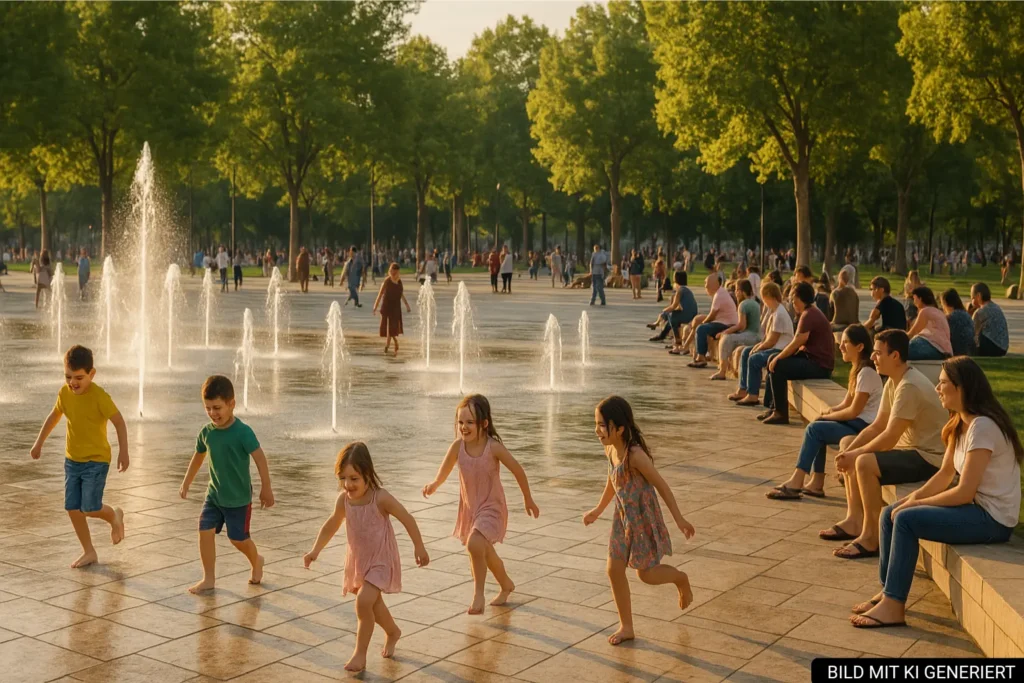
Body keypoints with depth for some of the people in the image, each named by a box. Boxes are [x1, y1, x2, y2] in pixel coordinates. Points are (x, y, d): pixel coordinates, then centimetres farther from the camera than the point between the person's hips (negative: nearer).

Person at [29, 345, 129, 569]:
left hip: (96, 460, -6)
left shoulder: (99, 396, -20)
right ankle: (89, 551, 18)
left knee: (90, 508, -10)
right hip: (72, 459, 6)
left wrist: (123, 451, -19)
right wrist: (39, 443, 21)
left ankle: (115, 516, 22)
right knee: (72, 508, 4)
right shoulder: (64, 392, -2)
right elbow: (54, 416, 16)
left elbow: (119, 422, -15)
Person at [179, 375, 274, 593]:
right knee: (205, 531, -7)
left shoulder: (242, 432, -20)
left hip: (239, 497, -5)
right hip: (214, 493, 5)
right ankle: (208, 579, 4)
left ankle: (256, 561, 35)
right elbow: (198, 456, 14)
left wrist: (266, 488, -19)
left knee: (238, 538, 4)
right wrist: (186, 483, 21)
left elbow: (259, 458, -19)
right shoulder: (206, 432, -3)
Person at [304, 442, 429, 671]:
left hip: (381, 561, -6)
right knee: (373, 603, 22)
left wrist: (419, 548, -9)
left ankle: (360, 653, -5)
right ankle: (393, 632, 50)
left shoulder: (381, 498, -26)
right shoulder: (343, 500, -11)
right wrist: (315, 551, -3)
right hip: (358, 560, 6)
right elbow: (331, 526, 5)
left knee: (363, 601, -21)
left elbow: (407, 519, -15)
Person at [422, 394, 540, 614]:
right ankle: (506, 585, 47)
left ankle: (478, 593, -11)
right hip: (469, 508, 5)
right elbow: (446, 468, 5)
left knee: (474, 544, -29)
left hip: (491, 508, -5)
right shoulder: (458, 446, -14)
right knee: (486, 553, 21)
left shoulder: (494, 448, -23)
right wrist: (434, 485, -10)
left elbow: (517, 470, -9)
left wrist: (528, 500, 1)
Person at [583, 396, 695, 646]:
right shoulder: (610, 449, -3)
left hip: (643, 518, -7)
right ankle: (626, 627, 16)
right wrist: (599, 509, 25)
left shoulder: (635, 455, -27)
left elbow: (661, 485, -19)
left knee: (646, 574, 6)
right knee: (614, 570, 3)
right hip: (623, 517, 7)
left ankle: (681, 579, 38)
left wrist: (678, 518, -14)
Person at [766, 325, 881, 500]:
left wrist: (828, 416, -6)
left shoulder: (867, 372, -17)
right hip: (857, 423, 10)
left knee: (814, 429, -16)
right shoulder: (857, 369, 15)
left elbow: (854, 411, -18)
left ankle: (796, 483, -14)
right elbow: (846, 404, 14)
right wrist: (829, 411, -5)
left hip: (865, 427, -10)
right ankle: (816, 483, -3)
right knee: (817, 425, 3)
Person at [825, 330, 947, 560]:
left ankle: (871, 538, -19)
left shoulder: (909, 387, -25)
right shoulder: (893, 382, 6)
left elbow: (889, 438, -26)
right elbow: (877, 426, 8)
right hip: (911, 447, 11)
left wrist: (854, 455, -15)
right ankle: (854, 520, 10)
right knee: (846, 445, 12)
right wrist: (848, 453, -4)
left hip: (930, 457, -11)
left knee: (865, 463, -31)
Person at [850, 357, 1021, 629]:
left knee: (906, 519, -21)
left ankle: (893, 606, -15)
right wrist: (914, 496, -6)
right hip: (974, 506, 10)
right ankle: (888, 591, 9)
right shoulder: (959, 423, 8)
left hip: (993, 519, -10)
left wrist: (916, 503, -15)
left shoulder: (982, 426, -22)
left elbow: (964, 492, -24)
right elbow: (946, 473, 9)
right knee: (890, 513, 2)